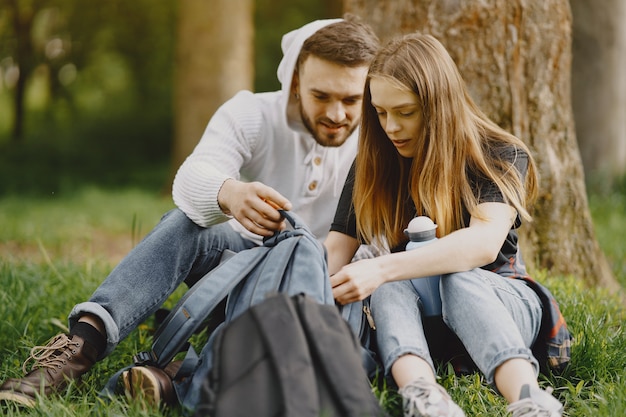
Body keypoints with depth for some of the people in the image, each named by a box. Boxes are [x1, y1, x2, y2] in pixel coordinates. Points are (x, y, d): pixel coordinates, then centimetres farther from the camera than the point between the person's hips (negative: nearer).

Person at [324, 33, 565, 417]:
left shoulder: (501, 156, -9)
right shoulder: (372, 167, 4)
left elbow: (485, 243, -27)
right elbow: (338, 247, -4)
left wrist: (381, 268, -40)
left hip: (496, 301, -3)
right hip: (411, 312, 3)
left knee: (459, 279, -37)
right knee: (390, 286, -32)